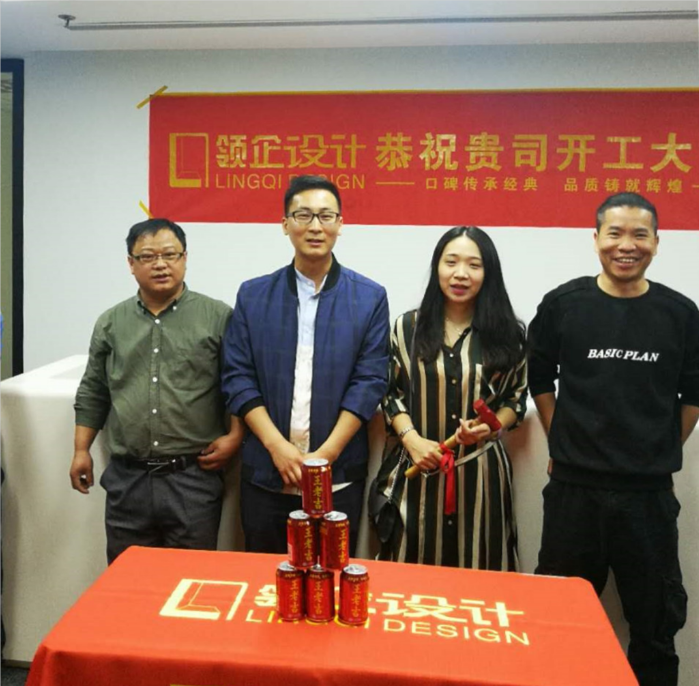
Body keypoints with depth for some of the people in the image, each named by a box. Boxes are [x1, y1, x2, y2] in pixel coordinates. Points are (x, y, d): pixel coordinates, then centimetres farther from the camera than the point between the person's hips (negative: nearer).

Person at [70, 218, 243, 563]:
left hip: (194, 478, -3)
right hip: (126, 479, 3)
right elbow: (92, 393, 16)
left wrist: (233, 437, -10)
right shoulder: (110, 323, 10)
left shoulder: (218, 318, -2)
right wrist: (81, 450, 12)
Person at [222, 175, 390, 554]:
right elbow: (237, 379, 0)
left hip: (339, 477, -1)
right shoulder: (253, 295, 3)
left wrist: (326, 454, -12)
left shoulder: (370, 297, 0)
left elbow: (369, 382, -5)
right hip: (265, 474, 1)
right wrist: (277, 446, -11)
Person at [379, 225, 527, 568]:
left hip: (481, 470, 0)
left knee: (477, 577, 8)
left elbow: (517, 397, 9)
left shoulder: (507, 333, 2)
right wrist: (411, 439, -10)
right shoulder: (407, 327, 4)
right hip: (419, 469, 0)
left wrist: (490, 427, -11)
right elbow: (391, 394, 6)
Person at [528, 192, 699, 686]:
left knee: (658, 615, 15)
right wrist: (563, 442, 4)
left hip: (650, 491, 1)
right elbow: (540, 380, 6)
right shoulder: (563, 304, -4)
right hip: (574, 486, -1)